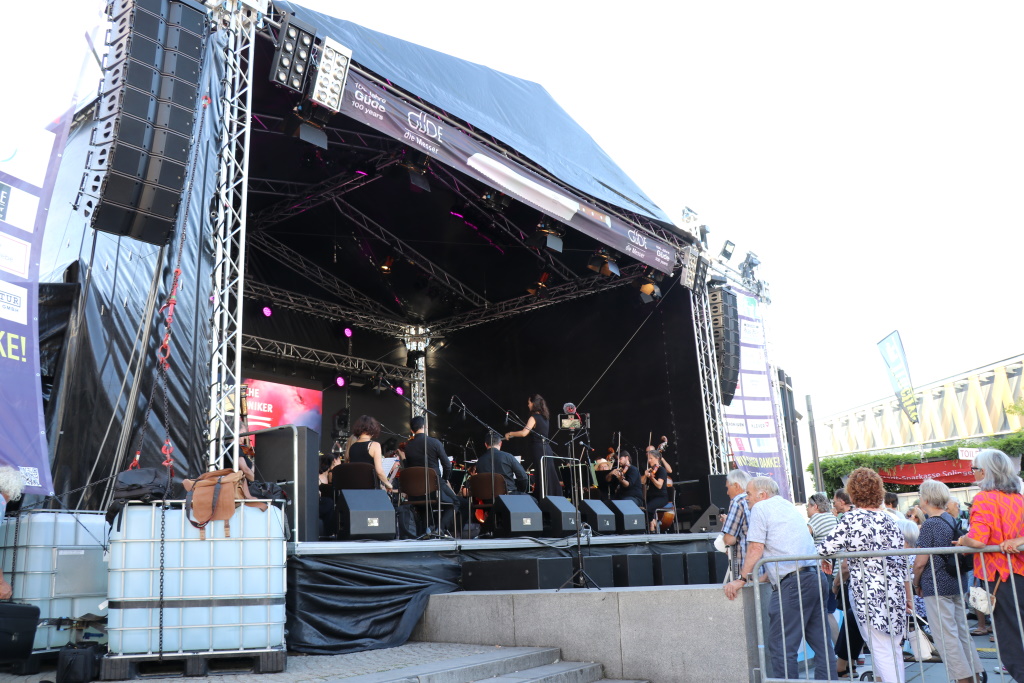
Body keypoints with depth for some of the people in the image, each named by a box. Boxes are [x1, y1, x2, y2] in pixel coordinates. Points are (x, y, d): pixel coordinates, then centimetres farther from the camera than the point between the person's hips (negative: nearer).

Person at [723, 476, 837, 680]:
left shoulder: (761, 508, -1)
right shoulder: (789, 507, 25)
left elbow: (756, 549, -6)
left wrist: (743, 579, 1)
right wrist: (762, 578, 25)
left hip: (792, 584, -9)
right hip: (815, 577, 9)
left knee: (781, 647, -5)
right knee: (822, 644, 11)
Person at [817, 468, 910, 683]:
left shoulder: (852, 519, -10)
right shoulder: (889, 520, 9)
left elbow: (826, 548, -15)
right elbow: (902, 562, 13)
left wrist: (818, 549, 8)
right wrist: (908, 596, 21)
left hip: (868, 594, -6)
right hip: (894, 592, 6)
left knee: (882, 651, 0)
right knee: (895, 649, 15)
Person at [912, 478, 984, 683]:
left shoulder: (929, 525, -16)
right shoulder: (953, 520, 7)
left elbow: (920, 562, -17)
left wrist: (916, 584, -2)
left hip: (936, 586, -8)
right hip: (956, 582, 8)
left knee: (945, 635, -1)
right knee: (961, 629, 16)